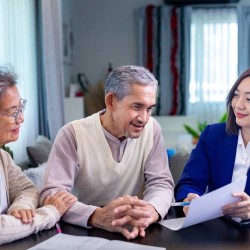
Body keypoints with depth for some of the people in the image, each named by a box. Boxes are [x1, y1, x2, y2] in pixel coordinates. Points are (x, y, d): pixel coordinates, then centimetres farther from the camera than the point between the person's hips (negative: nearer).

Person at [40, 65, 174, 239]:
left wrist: (150, 211, -29)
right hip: (84, 233, -3)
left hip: (136, 233, 3)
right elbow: (52, 194, -19)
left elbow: (161, 183, -5)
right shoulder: (73, 134, -12)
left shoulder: (151, 129, -2)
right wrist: (98, 216, -37)